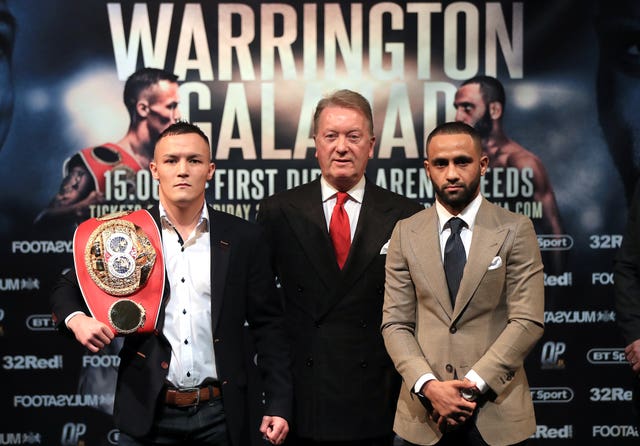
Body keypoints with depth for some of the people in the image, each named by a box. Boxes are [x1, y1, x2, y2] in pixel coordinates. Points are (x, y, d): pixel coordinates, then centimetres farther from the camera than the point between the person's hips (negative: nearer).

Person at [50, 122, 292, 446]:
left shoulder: (244, 238, 1)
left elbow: (267, 326, 3)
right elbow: (67, 290, 8)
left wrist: (278, 405, -2)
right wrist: (77, 320, -14)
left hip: (221, 416, 1)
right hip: (148, 413, 0)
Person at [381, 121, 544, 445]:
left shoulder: (516, 230, -1)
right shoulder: (405, 233, 4)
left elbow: (528, 321, -7)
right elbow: (395, 324, 1)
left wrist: (473, 385, -14)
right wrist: (428, 386, -12)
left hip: (497, 412, -1)